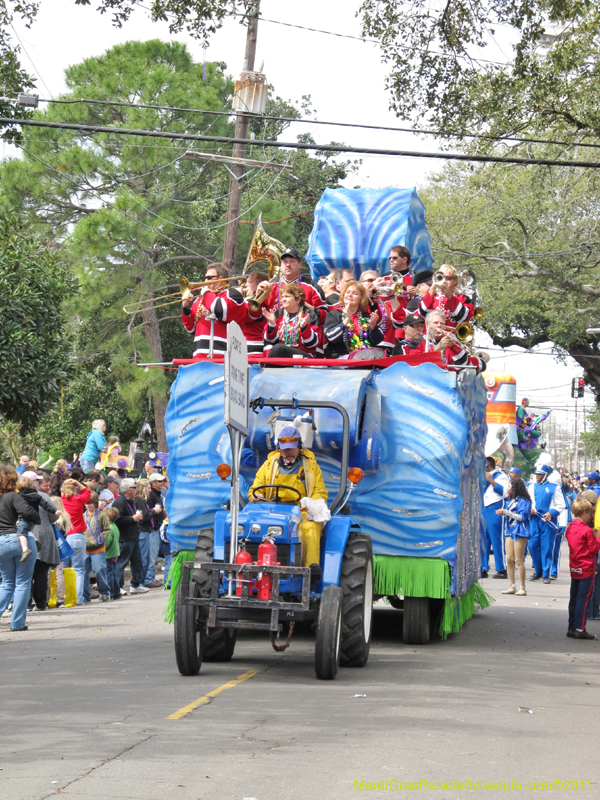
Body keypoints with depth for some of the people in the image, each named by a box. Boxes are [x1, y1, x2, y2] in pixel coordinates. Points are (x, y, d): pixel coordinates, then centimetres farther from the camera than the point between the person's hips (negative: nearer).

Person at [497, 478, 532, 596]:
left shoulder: (523, 501, -9)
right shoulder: (511, 500, 15)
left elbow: (522, 517, -15)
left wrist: (506, 512, -15)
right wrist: (502, 513, 1)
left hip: (520, 532, -8)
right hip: (510, 532, 8)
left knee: (519, 560, -7)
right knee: (509, 559, 4)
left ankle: (522, 588, -2)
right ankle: (512, 586, 10)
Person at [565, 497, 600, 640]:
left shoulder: (570, 529, 7)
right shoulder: (587, 531, -16)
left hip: (574, 569, 7)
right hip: (587, 568, -7)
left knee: (574, 599, 13)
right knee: (584, 599, -4)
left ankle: (571, 628, 17)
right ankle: (579, 629, -5)